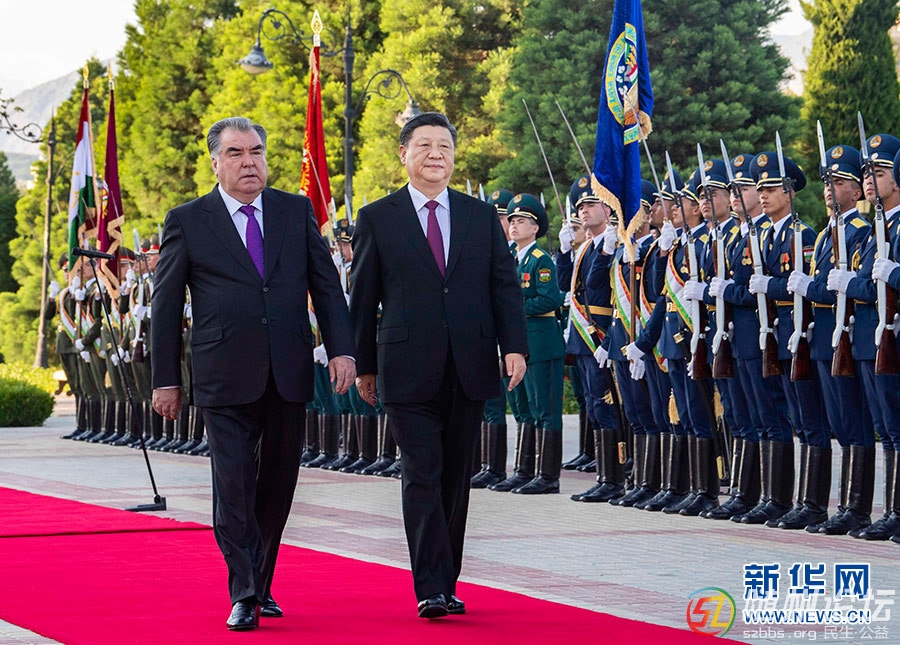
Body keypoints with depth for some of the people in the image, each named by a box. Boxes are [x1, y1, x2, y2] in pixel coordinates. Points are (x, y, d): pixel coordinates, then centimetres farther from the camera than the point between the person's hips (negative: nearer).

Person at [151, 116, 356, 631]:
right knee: (234, 487, -7)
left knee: (279, 483, 9)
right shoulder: (187, 221, 2)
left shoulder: (297, 211, 9)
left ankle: (261, 585, 22)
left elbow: (326, 284, 9)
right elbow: (166, 305, 4)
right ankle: (244, 597, -3)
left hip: (289, 375, 3)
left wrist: (342, 349, -3)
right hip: (225, 377, -3)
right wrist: (166, 379, 2)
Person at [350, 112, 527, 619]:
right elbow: (363, 298, 6)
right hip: (408, 371, -3)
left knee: (457, 478, 8)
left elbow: (506, 286, 8)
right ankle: (430, 590, -10)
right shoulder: (378, 219, 3)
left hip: (470, 369, 3)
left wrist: (515, 346, -5)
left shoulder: (483, 217, 10)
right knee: (422, 476, -9)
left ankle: (447, 584, 16)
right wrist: (364, 364, 5)